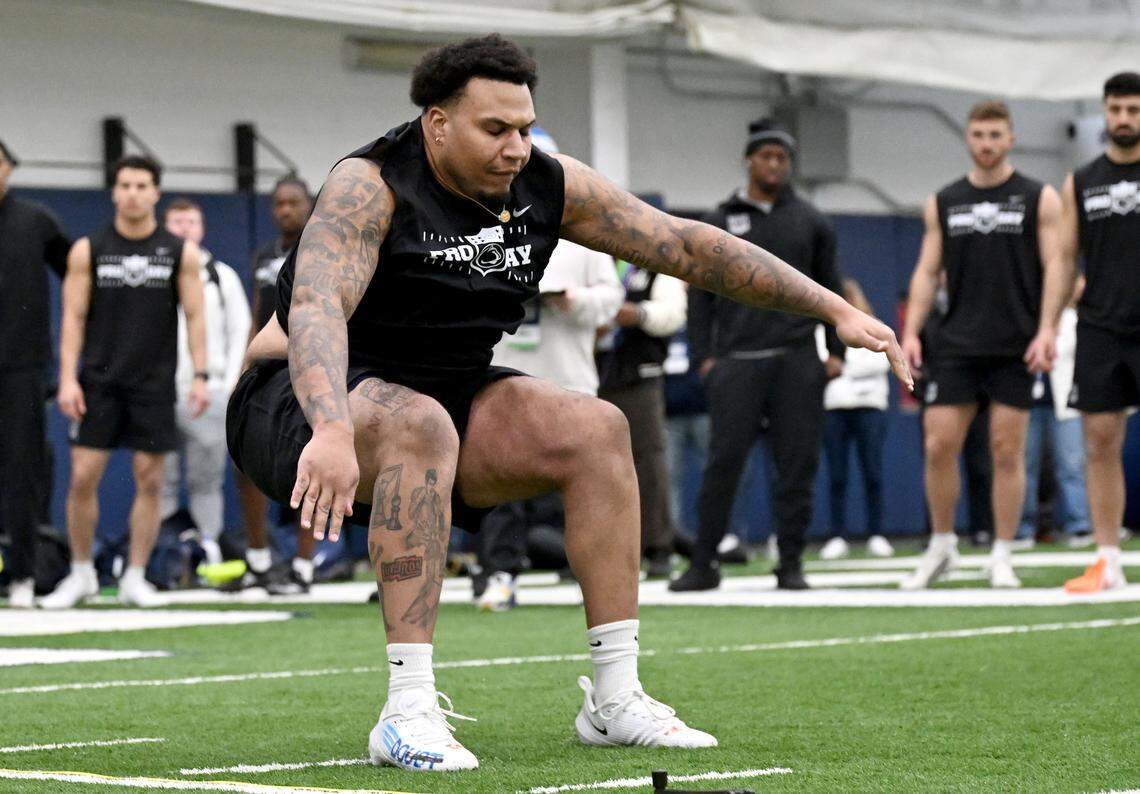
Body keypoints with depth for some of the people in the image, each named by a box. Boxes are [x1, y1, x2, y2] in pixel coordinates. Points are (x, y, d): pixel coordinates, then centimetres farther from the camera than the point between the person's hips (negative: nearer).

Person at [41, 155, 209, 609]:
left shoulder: (180, 252, 3)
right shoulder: (88, 250, 2)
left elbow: (194, 317, 2)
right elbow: (73, 318, 0)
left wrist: (200, 376, -7)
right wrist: (67, 379, -9)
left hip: (153, 384, 0)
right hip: (98, 383, 0)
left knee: (149, 479, 0)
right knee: (83, 476, -5)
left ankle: (135, 579, 8)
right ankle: (81, 574, 9)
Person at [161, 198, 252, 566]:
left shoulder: (222, 276, 10)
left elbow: (241, 330, 9)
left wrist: (231, 383, 0)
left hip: (209, 394, 0)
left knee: (206, 480, 1)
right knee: (160, 481, 0)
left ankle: (209, 550, 4)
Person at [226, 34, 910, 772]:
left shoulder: (547, 186, -3)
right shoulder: (371, 186, -22)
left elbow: (686, 244, 1)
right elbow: (315, 307, -38)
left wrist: (836, 309, -2)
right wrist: (331, 432, -57)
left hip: (441, 395, 7)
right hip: (311, 400, -7)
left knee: (596, 428, -12)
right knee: (423, 427, -37)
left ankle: (616, 698, -9)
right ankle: (408, 714, -38)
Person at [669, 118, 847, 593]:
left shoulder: (810, 223, 13)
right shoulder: (721, 223, 10)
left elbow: (830, 290, 14)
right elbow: (701, 295, 8)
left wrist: (836, 351, 5)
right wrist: (703, 355, -1)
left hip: (797, 360, 1)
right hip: (737, 359, -1)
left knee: (797, 463, -1)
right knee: (724, 460, -6)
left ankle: (791, 563, 6)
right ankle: (704, 563, -1)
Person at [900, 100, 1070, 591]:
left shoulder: (1039, 199, 3)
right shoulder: (943, 204, 11)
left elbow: (1055, 265, -2)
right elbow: (927, 271, 11)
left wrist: (1047, 329, -14)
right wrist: (910, 332, 0)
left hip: (1015, 348, -2)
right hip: (956, 346, 2)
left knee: (1007, 452, -1)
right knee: (939, 446, -4)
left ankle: (1002, 559, 6)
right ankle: (941, 547, 11)